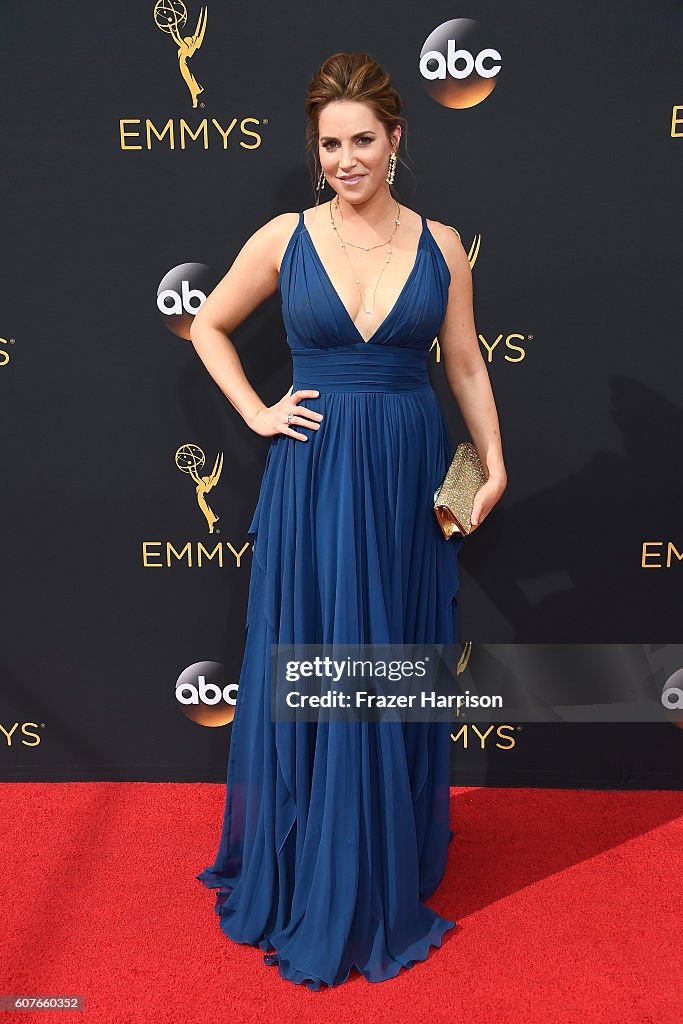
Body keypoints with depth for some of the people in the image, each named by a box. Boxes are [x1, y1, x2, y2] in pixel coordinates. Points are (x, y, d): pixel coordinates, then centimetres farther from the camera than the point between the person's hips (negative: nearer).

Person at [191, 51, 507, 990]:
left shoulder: (439, 245, 2)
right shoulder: (284, 239, 0)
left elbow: (466, 364, 8)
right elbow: (209, 327, 12)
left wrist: (493, 463, -1)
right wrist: (256, 414, 1)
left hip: (409, 474, 1)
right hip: (314, 477, -1)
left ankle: (392, 867, 35)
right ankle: (307, 877, 31)